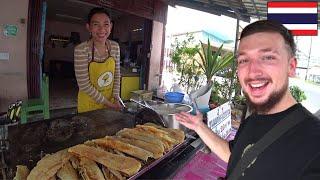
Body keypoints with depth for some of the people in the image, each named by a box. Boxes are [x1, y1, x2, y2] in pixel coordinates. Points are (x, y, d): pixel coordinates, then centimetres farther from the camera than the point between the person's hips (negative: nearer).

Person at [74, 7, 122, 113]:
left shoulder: (115, 47, -7)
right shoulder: (81, 50, -20)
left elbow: (117, 75, 1)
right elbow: (84, 85, -19)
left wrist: (115, 98, -5)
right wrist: (106, 103, -15)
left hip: (110, 101, 4)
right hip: (89, 104, -4)